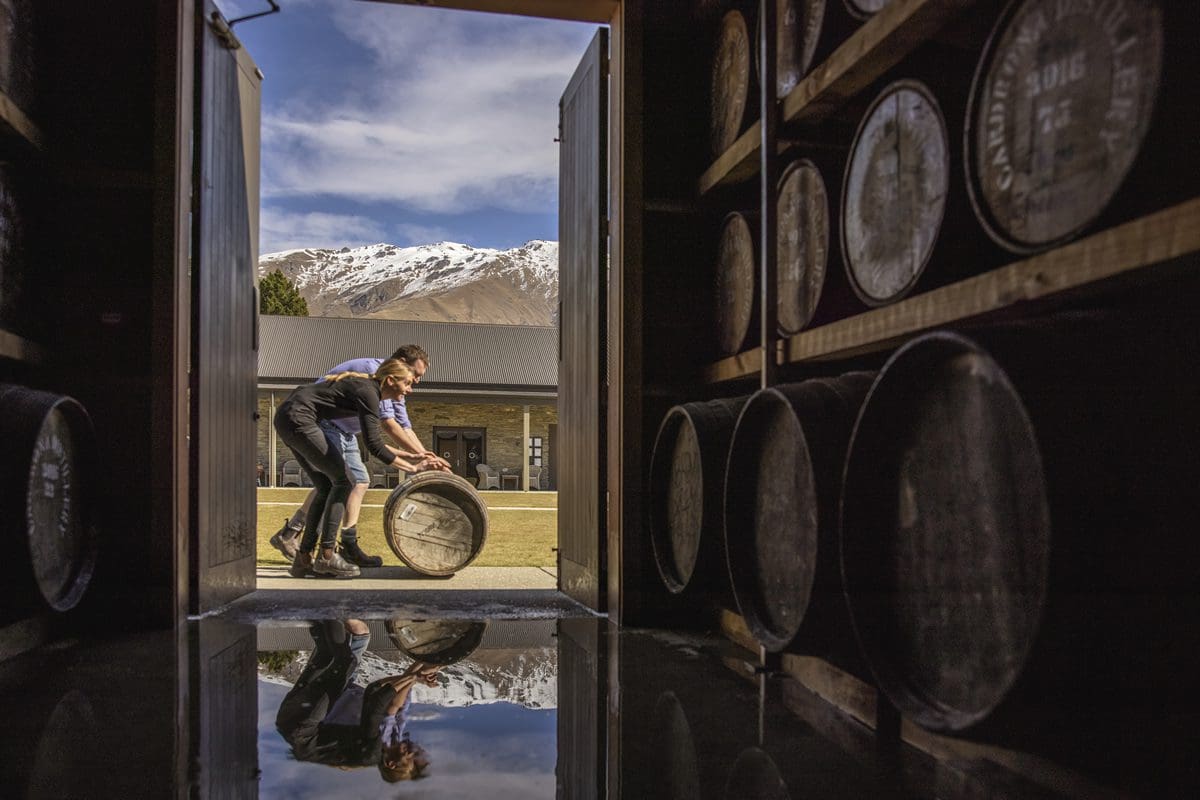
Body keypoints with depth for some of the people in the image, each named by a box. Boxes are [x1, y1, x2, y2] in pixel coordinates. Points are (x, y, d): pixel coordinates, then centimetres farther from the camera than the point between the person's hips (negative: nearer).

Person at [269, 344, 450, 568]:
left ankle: (348, 546, 7)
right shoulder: (373, 370, -24)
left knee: (360, 480, 5)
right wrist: (418, 455, -28)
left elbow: (404, 428, 7)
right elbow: (387, 423, -30)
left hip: (344, 432, 10)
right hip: (323, 423, -10)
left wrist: (426, 457, -6)